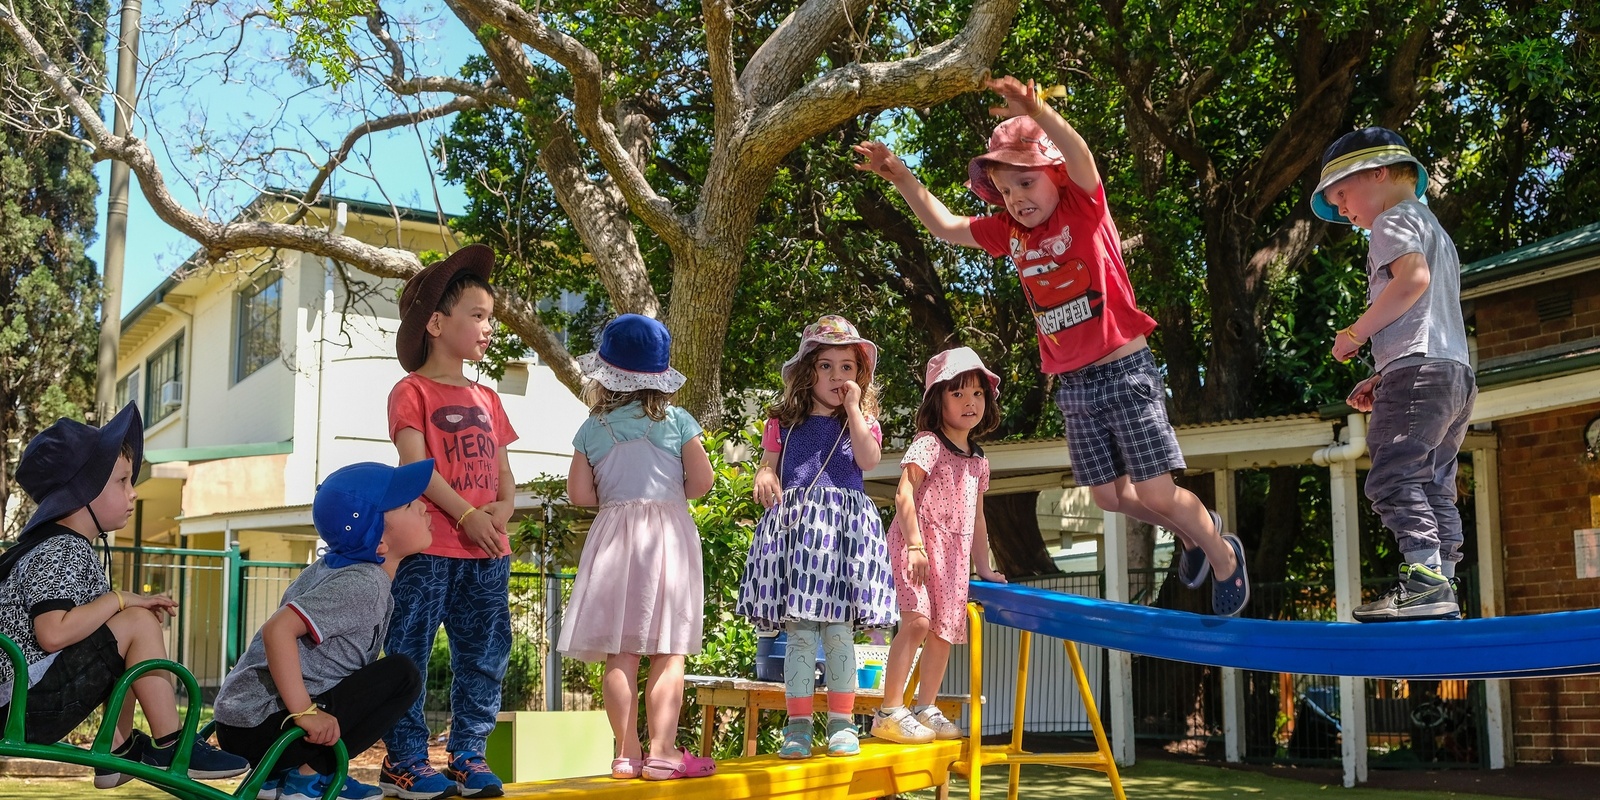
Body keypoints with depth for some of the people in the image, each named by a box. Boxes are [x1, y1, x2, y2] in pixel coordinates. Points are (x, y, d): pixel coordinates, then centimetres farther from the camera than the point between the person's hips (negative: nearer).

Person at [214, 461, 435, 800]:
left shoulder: (335, 566, 12)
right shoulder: (363, 584, -17)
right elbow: (278, 629, -28)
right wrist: (304, 712, -26)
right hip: (261, 728, -9)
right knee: (402, 675, -12)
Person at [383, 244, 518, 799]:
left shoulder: (486, 399, 19)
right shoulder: (413, 391, -1)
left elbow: (503, 469, 16)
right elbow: (415, 464, -12)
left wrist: (503, 509, -6)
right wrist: (467, 515, -18)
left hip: (488, 552, 7)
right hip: (430, 549, -7)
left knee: (485, 655, 8)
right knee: (410, 654, -2)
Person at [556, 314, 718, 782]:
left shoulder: (592, 430, 5)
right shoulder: (677, 422, 0)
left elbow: (579, 493, 3)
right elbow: (701, 482, -2)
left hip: (614, 535, 2)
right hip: (667, 534, -2)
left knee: (620, 654, 4)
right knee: (668, 653, -2)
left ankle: (627, 753, 6)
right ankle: (662, 753, -4)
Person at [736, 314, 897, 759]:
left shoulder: (861, 421, 13)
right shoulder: (784, 422, 14)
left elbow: (869, 460, -7)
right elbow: (769, 466, 11)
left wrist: (853, 408, -4)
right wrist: (765, 477, -12)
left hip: (844, 524, 0)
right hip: (793, 524, 0)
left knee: (838, 630, -2)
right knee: (798, 631, -2)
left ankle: (841, 722, 8)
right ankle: (798, 723, 4)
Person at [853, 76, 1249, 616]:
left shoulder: (1084, 208, -9)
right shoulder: (1009, 233, 7)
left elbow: (1079, 156, -29)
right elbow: (945, 226, 9)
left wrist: (1038, 113, -49)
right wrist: (904, 180, -6)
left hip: (1126, 372, -6)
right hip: (1072, 385, 6)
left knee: (1157, 494, -5)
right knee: (1110, 496, 10)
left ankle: (1224, 555, 22)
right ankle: (1189, 532, 38)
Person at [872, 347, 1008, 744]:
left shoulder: (978, 460, 17)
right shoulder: (928, 443, -6)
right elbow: (903, 494, -16)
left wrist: (984, 568, 22)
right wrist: (915, 544, -26)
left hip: (954, 555, 8)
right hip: (918, 545, -8)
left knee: (944, 630, 7)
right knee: (916, 620, -19)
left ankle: (926, 709, 19)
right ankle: (889, 713, -16)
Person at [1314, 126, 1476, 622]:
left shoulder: (1395, 220, 1)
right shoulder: (1436, 232, 31)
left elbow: (1413, 277, -20)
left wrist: (1356, 333, -12)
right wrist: (1382, 380, 22)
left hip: (1418, 370, -10)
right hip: (1457, 373, 10)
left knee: (1394, 476, -16)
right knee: (1434, 487, 7)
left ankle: (1424, 580, -25)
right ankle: (1442, 590, 5)